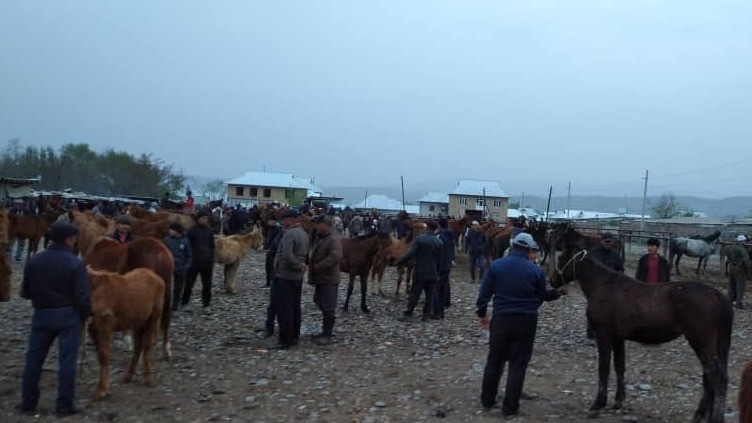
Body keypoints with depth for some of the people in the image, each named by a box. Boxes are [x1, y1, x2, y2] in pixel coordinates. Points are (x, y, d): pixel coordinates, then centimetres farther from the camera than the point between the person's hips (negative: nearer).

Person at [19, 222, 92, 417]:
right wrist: (87, 314, -1)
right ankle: (64, 405, 6)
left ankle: (28, 403, 22)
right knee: (67, 359, 2)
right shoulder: (75, 263, -14)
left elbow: (25, 292, 7)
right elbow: (82, 296, -17)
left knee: (34, 358, 14)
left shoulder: (35, 260, 0)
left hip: (41, 314, 4)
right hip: (68, 315, -4)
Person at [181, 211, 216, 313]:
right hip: (194, 262, -3)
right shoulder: (191, 231, -4)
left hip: (207, 262, 3)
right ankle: (184, 303, 17)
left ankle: (206, 304, 14)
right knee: (189, 283, 4)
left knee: (207, 284, 6)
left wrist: (211, 259, 6)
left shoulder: (210, 231, 6)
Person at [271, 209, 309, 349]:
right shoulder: (304, 233, 12)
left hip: (285, 276, -9)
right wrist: (301, 265, 0)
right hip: (298, 277, 9)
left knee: (284, 309, -4)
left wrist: (299, 266, -18)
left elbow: (287, 255, -29)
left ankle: (285, 340, -1)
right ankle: (294, 336, 21)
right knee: (295, 307, 14)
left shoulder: (289, 234, -18)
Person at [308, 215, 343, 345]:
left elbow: (336, 257, -32)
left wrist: (319, 267, -26)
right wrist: (312, 265, 11)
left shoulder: (333, 239, -18)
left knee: (328, 308, -3)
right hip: (320, 278, 10)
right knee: (322, 305, 16)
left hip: (329, 279, -10)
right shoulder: (320, 237, 13)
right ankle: (325, 332, 27)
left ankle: (327, 335, 4)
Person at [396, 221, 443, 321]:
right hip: (432, 273, 2)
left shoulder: (419, 238, -11)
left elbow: (410, 254, -16)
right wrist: (437, 272, 17)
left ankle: (408, 314, 6)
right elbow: (439, 260, 5)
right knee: (430, 294, 12)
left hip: (420, 272, -2)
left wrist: (398, 262, -10)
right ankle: (427, 313, 15)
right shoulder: (439, 242, -1)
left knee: (414, 294, 4)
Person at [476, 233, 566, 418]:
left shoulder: (496, 265, -4)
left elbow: (484, 293, -1)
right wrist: (557, 292, 25)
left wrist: (482, 314, 11)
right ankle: (510, 406, 8)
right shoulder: (535, 270, -5)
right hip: (526, 321, -1)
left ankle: (487, 399, 25)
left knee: (494, 360, 16)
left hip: (501, 319, 1)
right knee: (518, 364, 7)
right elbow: (543, 296, 6)